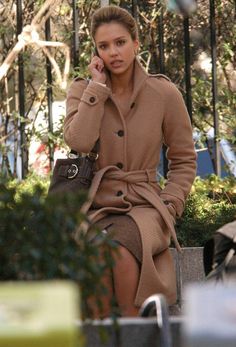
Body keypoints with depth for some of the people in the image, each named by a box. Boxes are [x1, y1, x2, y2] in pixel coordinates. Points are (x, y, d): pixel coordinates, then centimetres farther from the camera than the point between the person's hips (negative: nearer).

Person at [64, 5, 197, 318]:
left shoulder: (164, 93, 1)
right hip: (96, 209, 1)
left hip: (144, 208, -1)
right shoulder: (82, 90, 5)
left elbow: (184, 160, 11)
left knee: (122, 250, -37)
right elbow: (79, 143, -16)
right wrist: (98, 87, -11)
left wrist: (168, 207, -3)